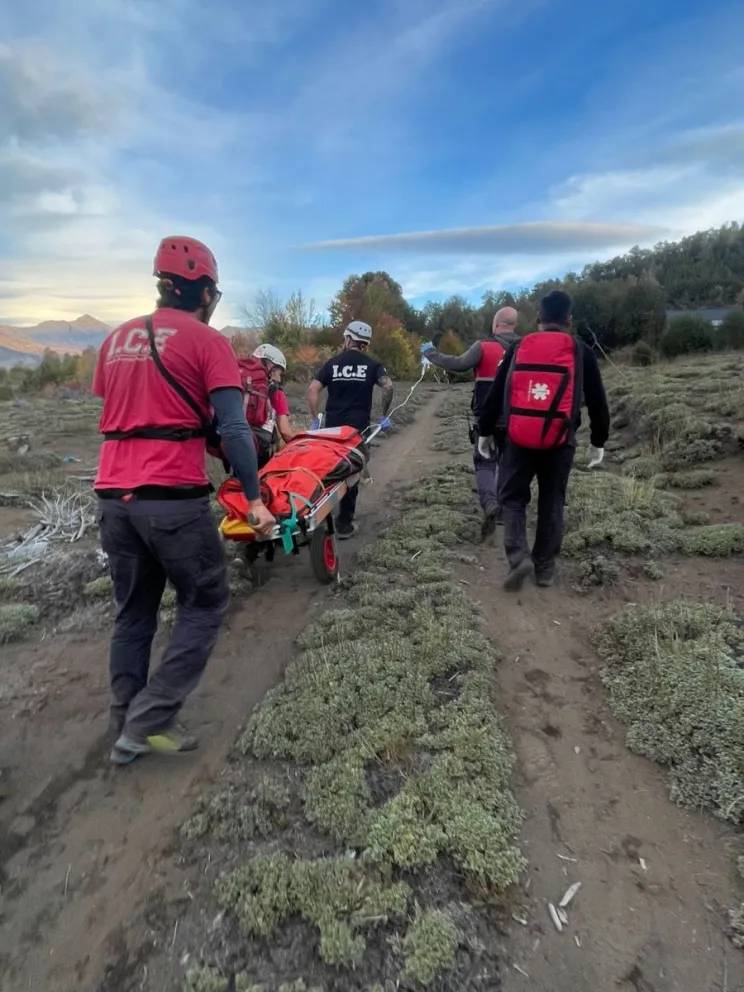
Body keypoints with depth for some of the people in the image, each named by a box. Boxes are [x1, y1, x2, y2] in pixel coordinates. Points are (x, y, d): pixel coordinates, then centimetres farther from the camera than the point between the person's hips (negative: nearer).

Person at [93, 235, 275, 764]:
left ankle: (128, 728, 26)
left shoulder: (117, 338, 17)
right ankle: (148, 721, 7)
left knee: (133, 612, 17)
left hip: (113, 496, 7)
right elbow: (233, 428, -12)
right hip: (173, 498, -6)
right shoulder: (207, 340, -3)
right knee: (206, 603, 10)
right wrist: (255, 497, -7)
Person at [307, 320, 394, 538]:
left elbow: (313, 390, -1)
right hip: (358, 427, -2)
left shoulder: (333, 363, 9)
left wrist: (315, 419, 3)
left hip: (332, 426, 2)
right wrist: (384, 416, -4)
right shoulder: (372, 364, 5)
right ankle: (344, 524, 7)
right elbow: (388, 386, -13)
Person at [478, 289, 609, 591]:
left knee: (513, 497, 12)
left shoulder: (518, 348, 5)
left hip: (519, 439, 0)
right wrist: (598, 441, 16)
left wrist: (485, 431, 17)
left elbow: (495, 394, 8)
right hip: (560, 441, 0)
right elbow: (597, 401, 7)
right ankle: (545, 567, 20)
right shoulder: (581, 352, 4)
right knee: (551, 502, 13)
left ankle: (518, 556, -7)